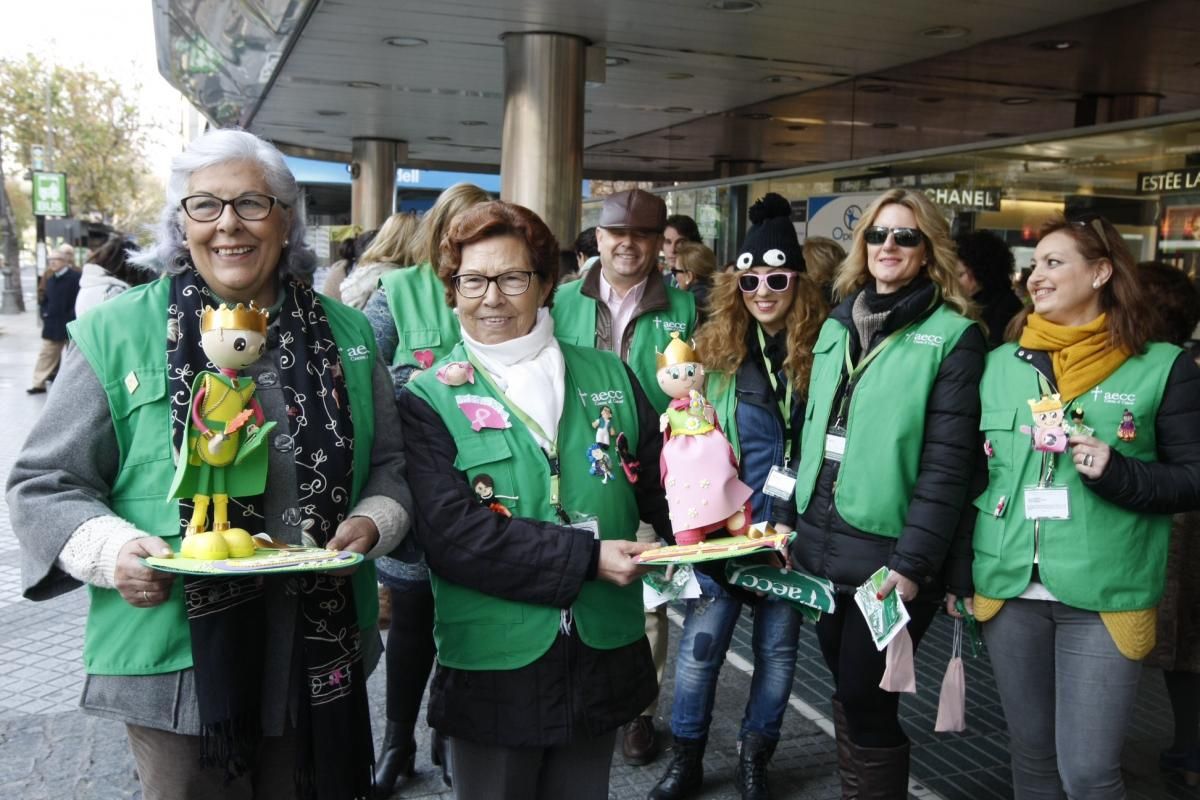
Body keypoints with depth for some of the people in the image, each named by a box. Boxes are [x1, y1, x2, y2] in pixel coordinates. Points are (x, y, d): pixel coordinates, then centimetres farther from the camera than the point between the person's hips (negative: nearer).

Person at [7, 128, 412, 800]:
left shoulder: (345, 334, 3)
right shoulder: (117, 334, -5)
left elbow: (389, 465, 10)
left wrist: (370, 523, -10)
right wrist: (110, 548, -18)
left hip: (322, 660, 3)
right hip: (177, 666, -2)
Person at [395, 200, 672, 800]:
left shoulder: (608, 377, 5)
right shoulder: (430, 400, -6)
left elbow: (660, 483, 7)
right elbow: (453, 533, -18)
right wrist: (587, 557, -22)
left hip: (603, 655, 3)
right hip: (492, 664, -3)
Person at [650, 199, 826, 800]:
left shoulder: (820, 354, -2)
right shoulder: (715, 349, 0)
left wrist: (795, 522, -5)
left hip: (793, 531, 0)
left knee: (777, 648, 12)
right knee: (700, 646, 3)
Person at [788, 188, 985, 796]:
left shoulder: (954, 335, -8)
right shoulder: (837, 325, 11)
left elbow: (947, 463, -14)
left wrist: (913, 562, -18)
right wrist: (792, 520, 12)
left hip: (887, 552, -6)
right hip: (821, 542, 6)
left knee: (866, 702, 1)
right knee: (845, 691, 17)